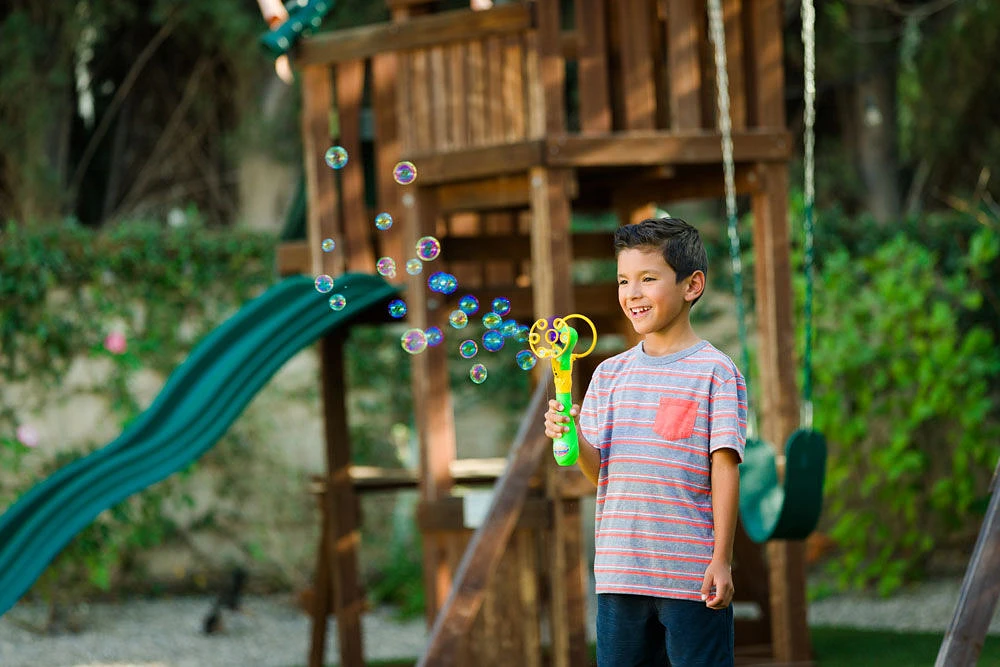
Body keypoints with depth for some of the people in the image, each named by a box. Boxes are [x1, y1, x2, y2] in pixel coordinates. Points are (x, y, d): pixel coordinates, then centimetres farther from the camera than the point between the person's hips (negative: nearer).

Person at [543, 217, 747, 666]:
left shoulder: (715, 372, -3)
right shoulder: (610, 374, 11)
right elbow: (599, 472, 9)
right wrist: (572, 437, -12)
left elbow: (724, 468, -5)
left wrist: (722, 560, -9)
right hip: (618, 571, 5)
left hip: (691, 574, -5)